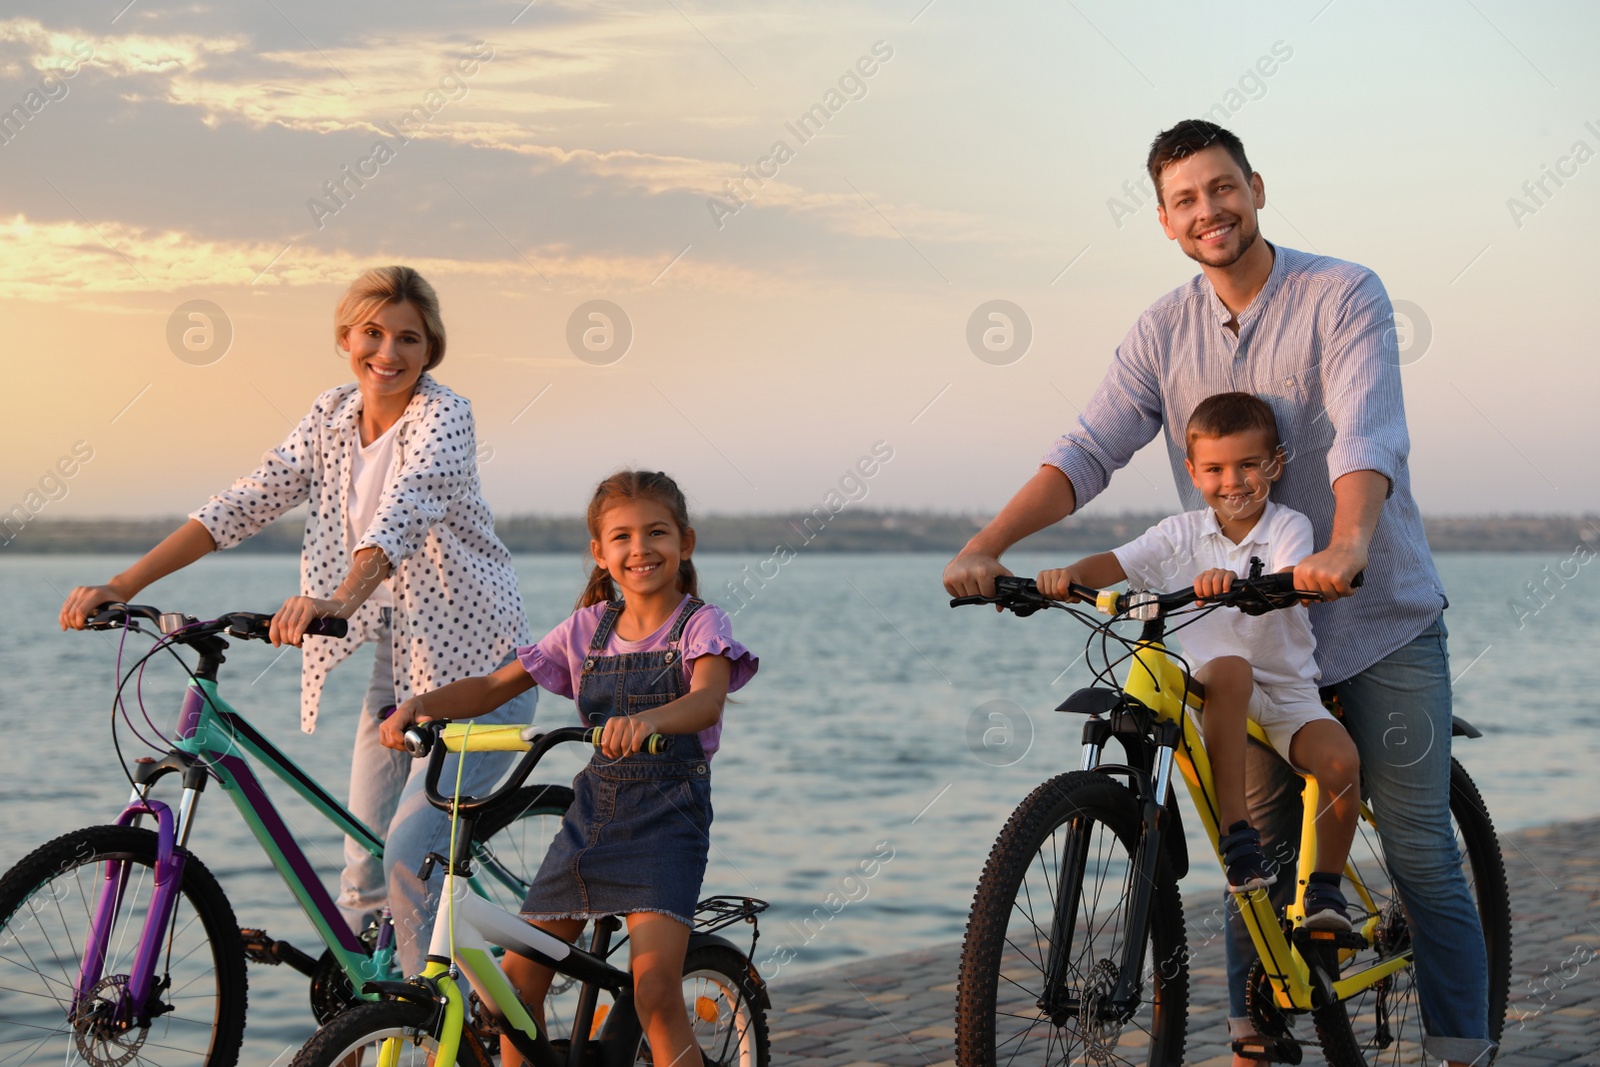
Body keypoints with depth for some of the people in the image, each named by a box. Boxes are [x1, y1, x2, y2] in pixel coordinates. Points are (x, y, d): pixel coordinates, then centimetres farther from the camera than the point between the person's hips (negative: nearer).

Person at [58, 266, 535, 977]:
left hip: (477, 666, -6)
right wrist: (119, 588, -13)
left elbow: (406, 511, -36)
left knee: (409, 853, -18)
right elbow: (245, 503, -3)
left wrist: (339, 600, -55)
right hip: (396, 667, 7)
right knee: (362, 869, 4)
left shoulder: (442, 416, -17)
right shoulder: (333, 417, 2)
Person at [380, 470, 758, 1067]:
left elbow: (707, 700, -24)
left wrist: (644, 720, -45)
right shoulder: (588, 627, 10)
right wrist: (420, 705, -11)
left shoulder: (701, 625, -4)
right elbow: (495, 687, 7)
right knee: (517, 980, 2)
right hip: (594, 808, 5)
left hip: (667, 813, -5)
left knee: (656, 990, -20)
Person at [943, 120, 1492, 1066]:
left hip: (1381, 621, -3)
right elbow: (1089, 452, -7)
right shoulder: (1165, 332, 2)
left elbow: (1367, 434, -26)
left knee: (1422, 857, -2)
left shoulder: (1344, 296, -11)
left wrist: (1344, 546, -45)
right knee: (1260, 855, 7)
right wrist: (987, 546, -22)